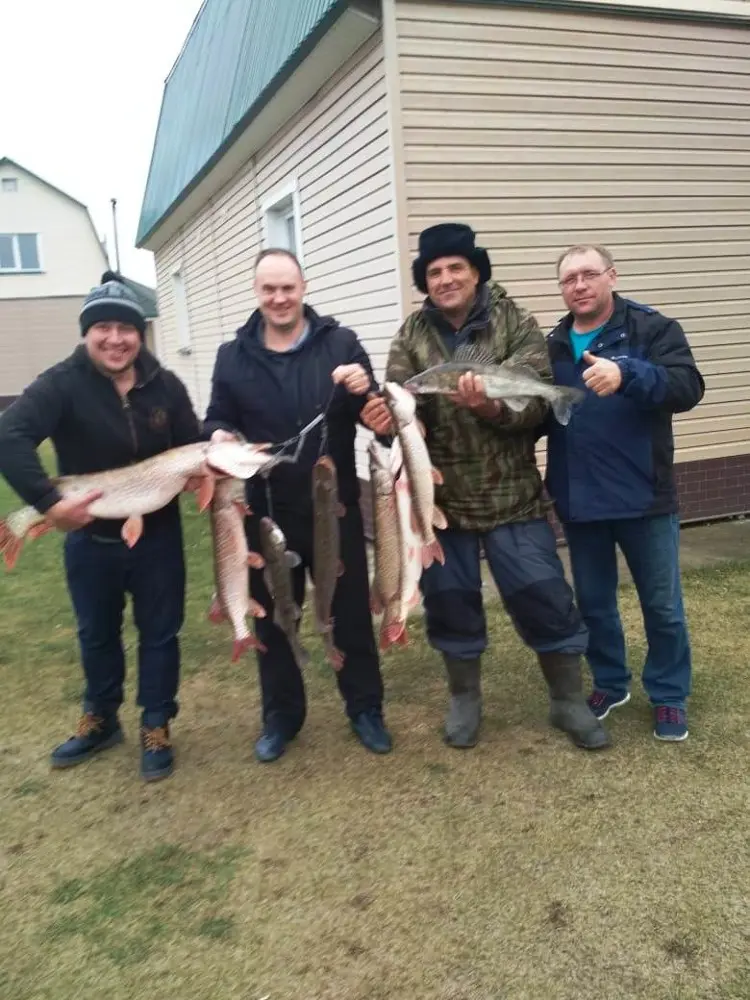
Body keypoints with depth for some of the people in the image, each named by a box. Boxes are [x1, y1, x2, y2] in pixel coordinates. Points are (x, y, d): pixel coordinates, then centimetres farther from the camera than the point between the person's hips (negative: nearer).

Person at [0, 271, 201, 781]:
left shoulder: (165, 385, -6)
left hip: (158, 535, 1)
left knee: (159, 632, 11)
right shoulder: (62, 384, -16)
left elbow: (194, 449, 2)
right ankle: (100, 719, 40)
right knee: (96, 633, 18)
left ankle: (156, 727, 29)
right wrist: (49, 501, -38)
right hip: (90, 538, 0)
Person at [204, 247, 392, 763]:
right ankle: (281, 716, 32)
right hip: (266, 513, 2)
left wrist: (365, 391, -23)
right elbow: (218, 419, 8)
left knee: (351, 612, 11)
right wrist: (220, 437, -17)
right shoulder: (234, 356, 4)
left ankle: (366, 710, 30)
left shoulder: (341, 343, -1)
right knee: (272, 618, 13)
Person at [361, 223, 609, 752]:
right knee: (451, 602, 12)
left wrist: (490, 406, -33)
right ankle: (464, 699, 33)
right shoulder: (412, 335, 3)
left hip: (512, 495, -2)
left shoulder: (516, 323, -4)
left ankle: (569, 701, 24)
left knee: (545, 597, 2)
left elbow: (538, 399, -14)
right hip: (439, 498, 2)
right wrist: (388, 417, -34)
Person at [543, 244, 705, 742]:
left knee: (662, 604, 9)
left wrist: (627, 375, -36)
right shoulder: (552, 346, 9)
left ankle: (670, 696, 28)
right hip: (579, 503, 4)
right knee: (594, 602, 16)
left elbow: (688, 388, -20)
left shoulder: (653, 328, -5)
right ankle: (610, 684, 36)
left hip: (644, 498, -3)